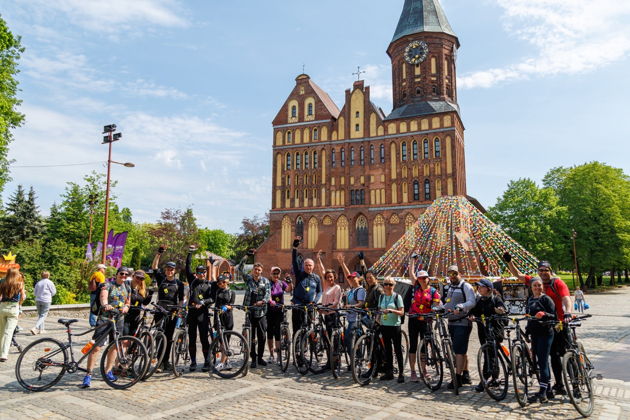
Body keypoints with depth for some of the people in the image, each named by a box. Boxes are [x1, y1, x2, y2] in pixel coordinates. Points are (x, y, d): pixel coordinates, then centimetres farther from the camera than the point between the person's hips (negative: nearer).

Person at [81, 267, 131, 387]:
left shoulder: (127, 288, 12)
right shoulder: (108, 285, -6)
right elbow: (103, 296, -25)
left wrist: (125, 308, -7)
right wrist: (105, 304, -47)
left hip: (119, 319, 5)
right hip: (105, 318, -5)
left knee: (114, 346, 11)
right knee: (96, 346, -10)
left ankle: (108, 371, 25)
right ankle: (88, 375, -4)